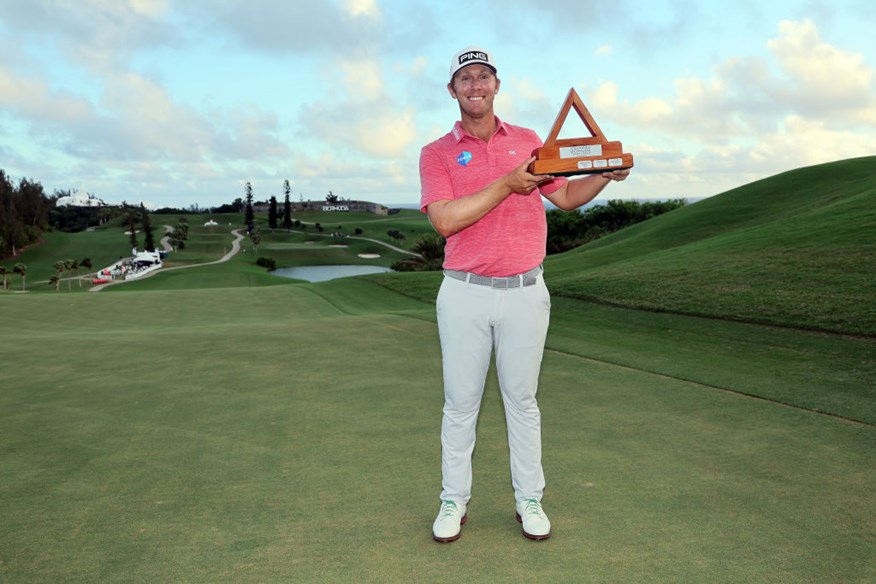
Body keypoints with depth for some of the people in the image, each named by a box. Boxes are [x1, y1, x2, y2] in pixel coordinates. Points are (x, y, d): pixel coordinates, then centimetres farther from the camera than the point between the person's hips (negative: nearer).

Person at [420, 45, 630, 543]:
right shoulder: (437, 153, 1)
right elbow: (445, 220, -14)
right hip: (465, 295, -1)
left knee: (522, 400, 11)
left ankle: (529, 500, 22)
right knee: (461, 402, 7)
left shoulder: (528, 141, 11)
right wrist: (508, 184, -18)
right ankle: (454, 500, 21)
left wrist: (605, 174, -2)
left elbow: (567, 197, 17)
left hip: (526, 292, 2)